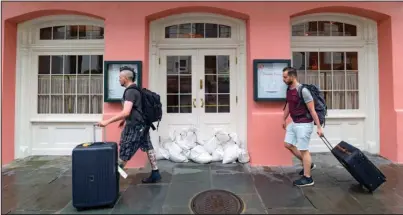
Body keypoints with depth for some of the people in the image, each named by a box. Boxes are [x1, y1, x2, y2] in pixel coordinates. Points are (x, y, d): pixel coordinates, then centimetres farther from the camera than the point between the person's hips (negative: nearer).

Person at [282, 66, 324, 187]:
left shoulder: (303, 90, -21)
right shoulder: (288, 90, 5)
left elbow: (312, 110, -19)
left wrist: (319, 127, -17)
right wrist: (284, 120, 27)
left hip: (304, 124, -9)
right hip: (294, 123, 9)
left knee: (303, 150, -1)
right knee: (288, 144, 15)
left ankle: (307, 178, 13)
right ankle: (308, 164, 31)